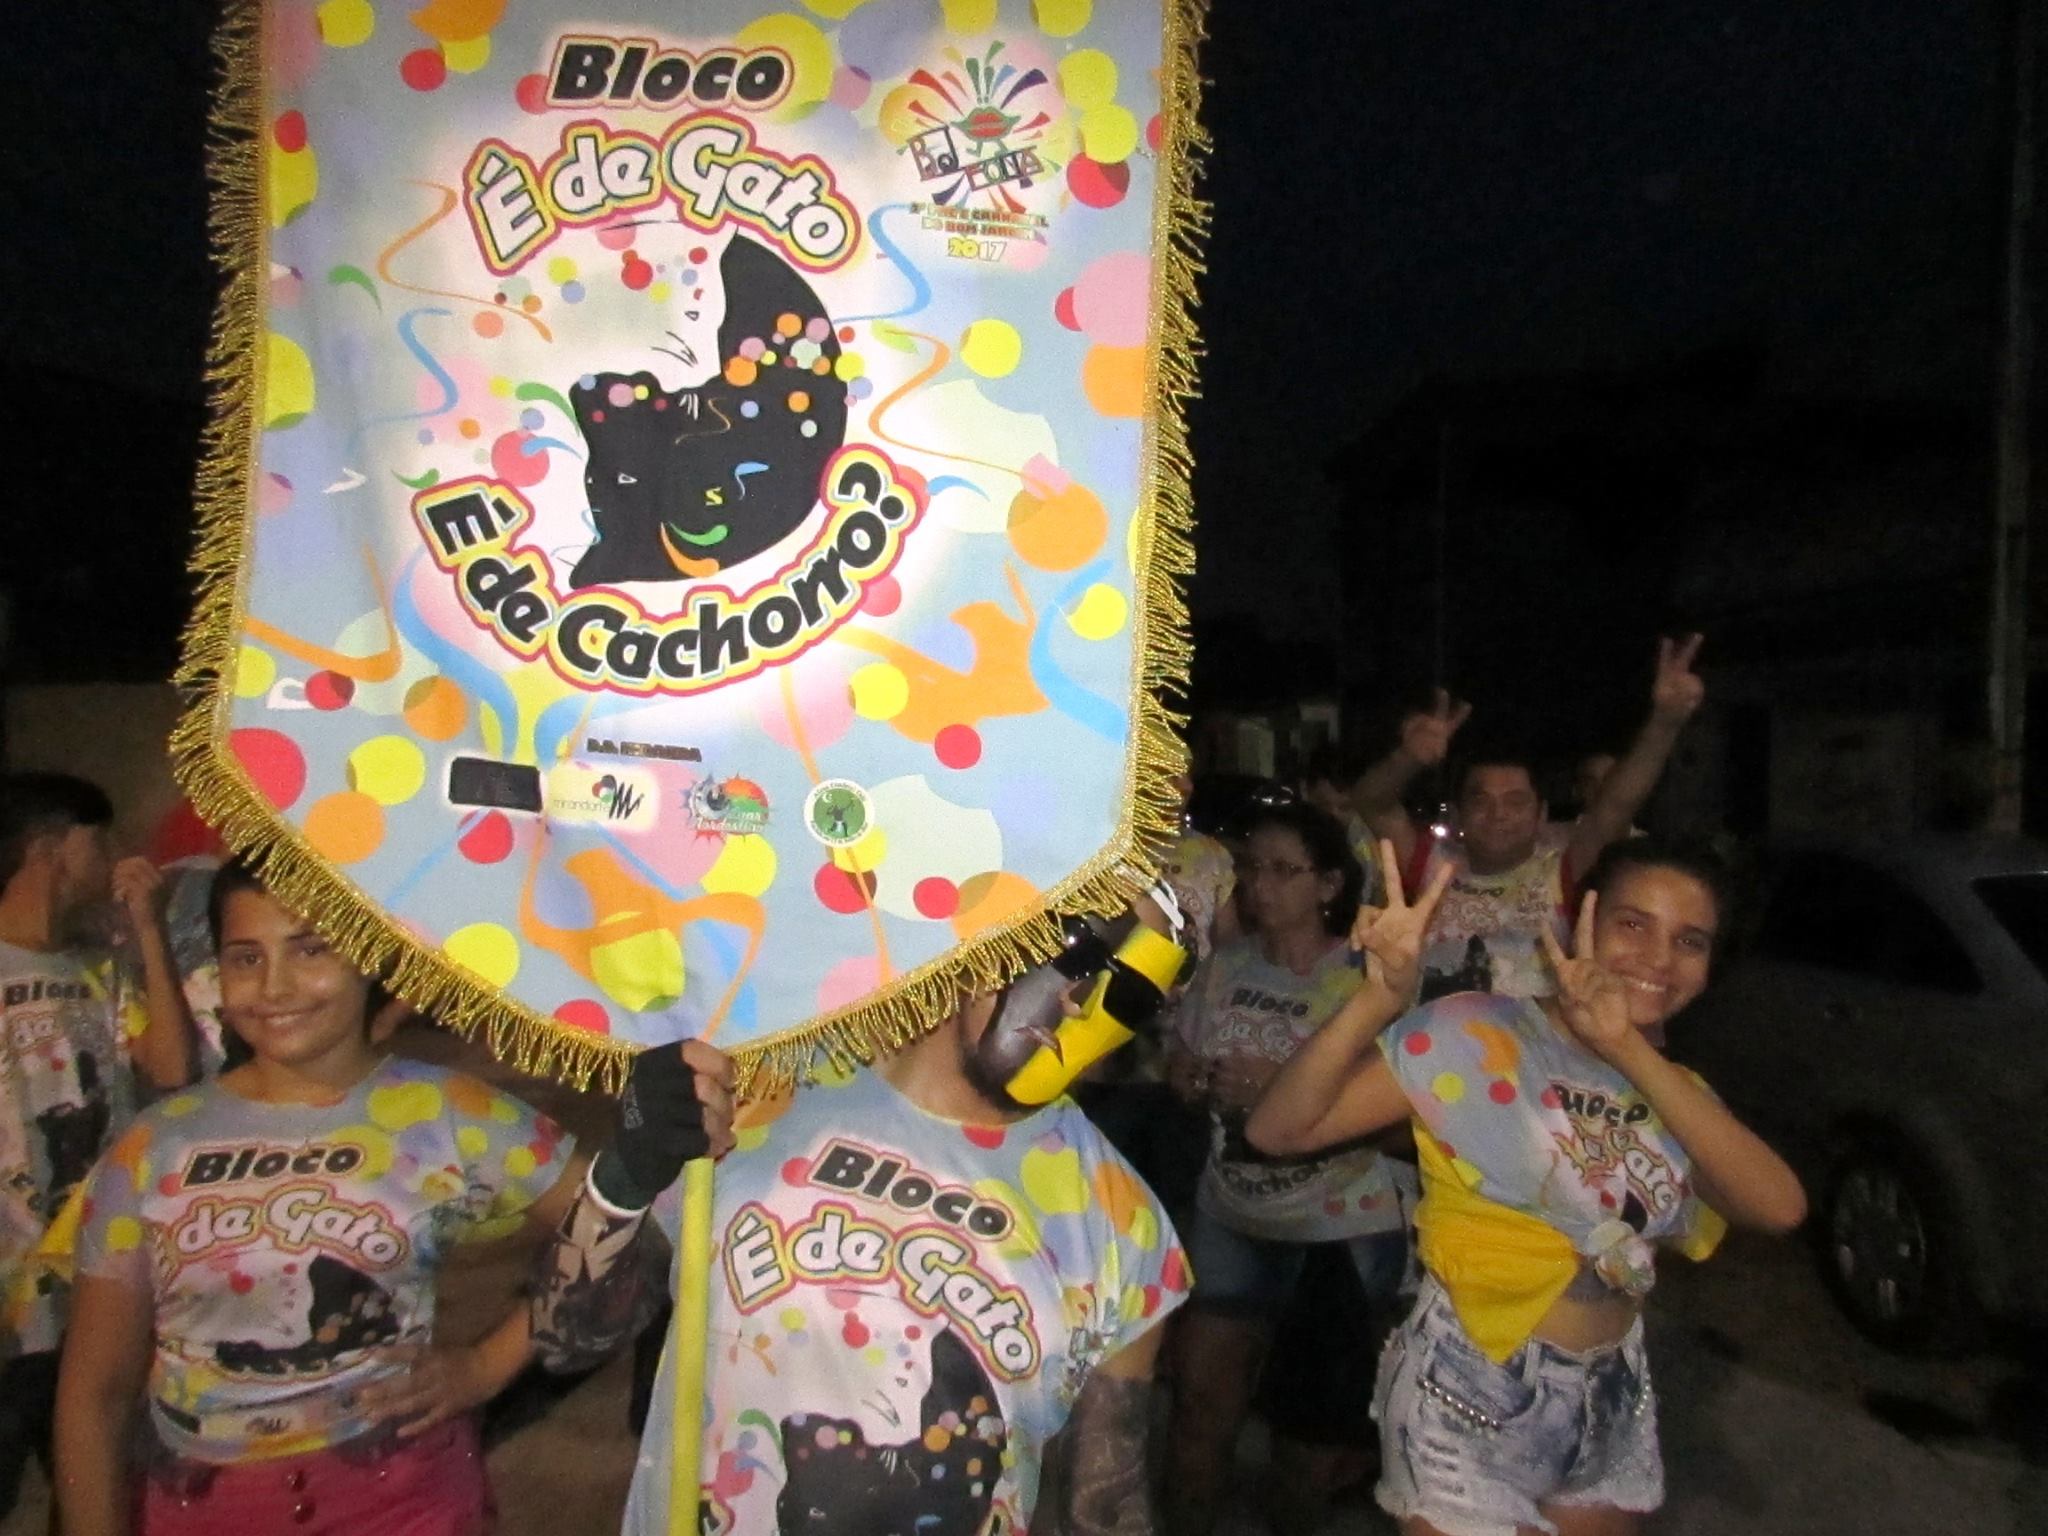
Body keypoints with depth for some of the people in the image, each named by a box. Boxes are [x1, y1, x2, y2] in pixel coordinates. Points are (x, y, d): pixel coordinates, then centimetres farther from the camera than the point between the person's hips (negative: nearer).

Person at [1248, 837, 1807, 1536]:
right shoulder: (1476, 1036, -15)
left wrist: (1630, 1052, -26)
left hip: (1610, 1398, 6)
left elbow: (1780, 1207, -16)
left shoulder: (1675, 1091, 5)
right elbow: (1277, 1130, -23)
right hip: (1473, 1391, -6)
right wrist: (1380, 998, -39)